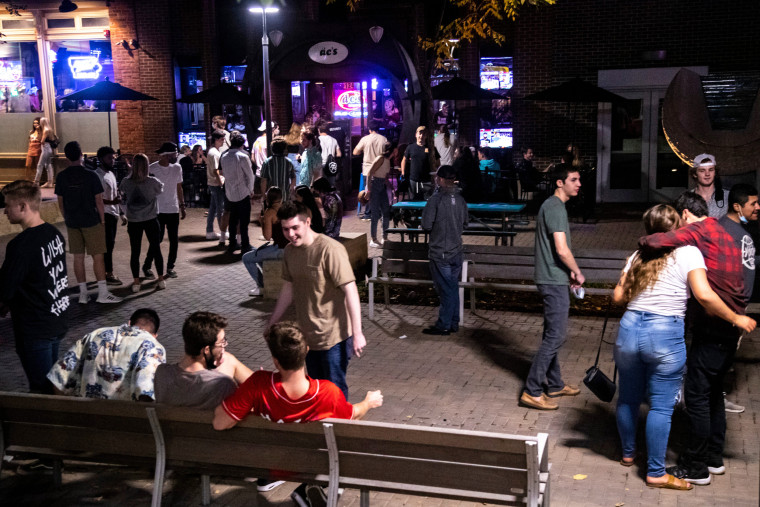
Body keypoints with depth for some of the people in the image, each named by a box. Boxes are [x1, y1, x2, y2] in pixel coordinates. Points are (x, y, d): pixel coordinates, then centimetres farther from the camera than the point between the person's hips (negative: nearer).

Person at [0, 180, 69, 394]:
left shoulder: (21, 245, -23)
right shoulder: (54, 234, 3)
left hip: (34, 330, -8)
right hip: (58, 322, 8)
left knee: (41, 390, 1)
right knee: (51, 382, 19)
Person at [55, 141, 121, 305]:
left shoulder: (61, 177, -1)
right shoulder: (90, 176, -10)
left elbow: (60, 202, 5)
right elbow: (98, 200, -8)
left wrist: (67, 219, 17)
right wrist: (102, 219, 2)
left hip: (72, 223, 4)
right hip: (91, 222, -4)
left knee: (78, 257, 9)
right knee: (98, 256, 0)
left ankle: (83, 294, 13)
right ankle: (103, 293, -2)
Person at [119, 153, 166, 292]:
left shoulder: (126, 182, -8)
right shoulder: (152, 182, -12)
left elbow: (121, 192, 10)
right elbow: (161, 190, 7)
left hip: (133, 222, 1)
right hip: (151, 220, -1)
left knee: (135, 251, 8)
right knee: (156, 249, 11)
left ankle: (136, 282, 11)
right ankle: (161, 279, 17)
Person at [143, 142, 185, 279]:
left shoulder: (177, 168, 5)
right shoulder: (152, 169, -9)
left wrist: (182, 205, 10)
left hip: (174, 210, 4)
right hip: (158, 211, -4)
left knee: (174, 240, 5)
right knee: (157, 240, -4)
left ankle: (170, 267, 18)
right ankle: (147, 266, 12)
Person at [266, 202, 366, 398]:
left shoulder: (330, 249, -20)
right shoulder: (290, 251, 4)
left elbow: (350, 290, -21)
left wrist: (357, 333, -23)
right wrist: (272, 323, 20)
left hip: (333, 335, -7)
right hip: (308, 334, 7)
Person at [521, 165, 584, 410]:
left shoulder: (551, 205, 16)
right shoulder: (555, 208, -16)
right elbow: (562, 249, -21)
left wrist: (570, 273, 15)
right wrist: (577, 273, -7)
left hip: (551, 279, 11)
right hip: (554, 281, -11)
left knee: (552, 334, 17)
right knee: (556, 336, -9)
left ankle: (555, 385, 28)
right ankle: (532, 391, -6)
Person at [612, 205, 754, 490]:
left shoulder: (638, 256, 10)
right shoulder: (688, 253, -4)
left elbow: (618, 297, 9)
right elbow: (704, 295, -16)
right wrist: (736, 319, -5)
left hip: (630, 329, 5)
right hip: (665, 335, -5)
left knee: (628, 397, 18)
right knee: (661, 406, 3)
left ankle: (628, 453, 36)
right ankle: (656, 474, 9)